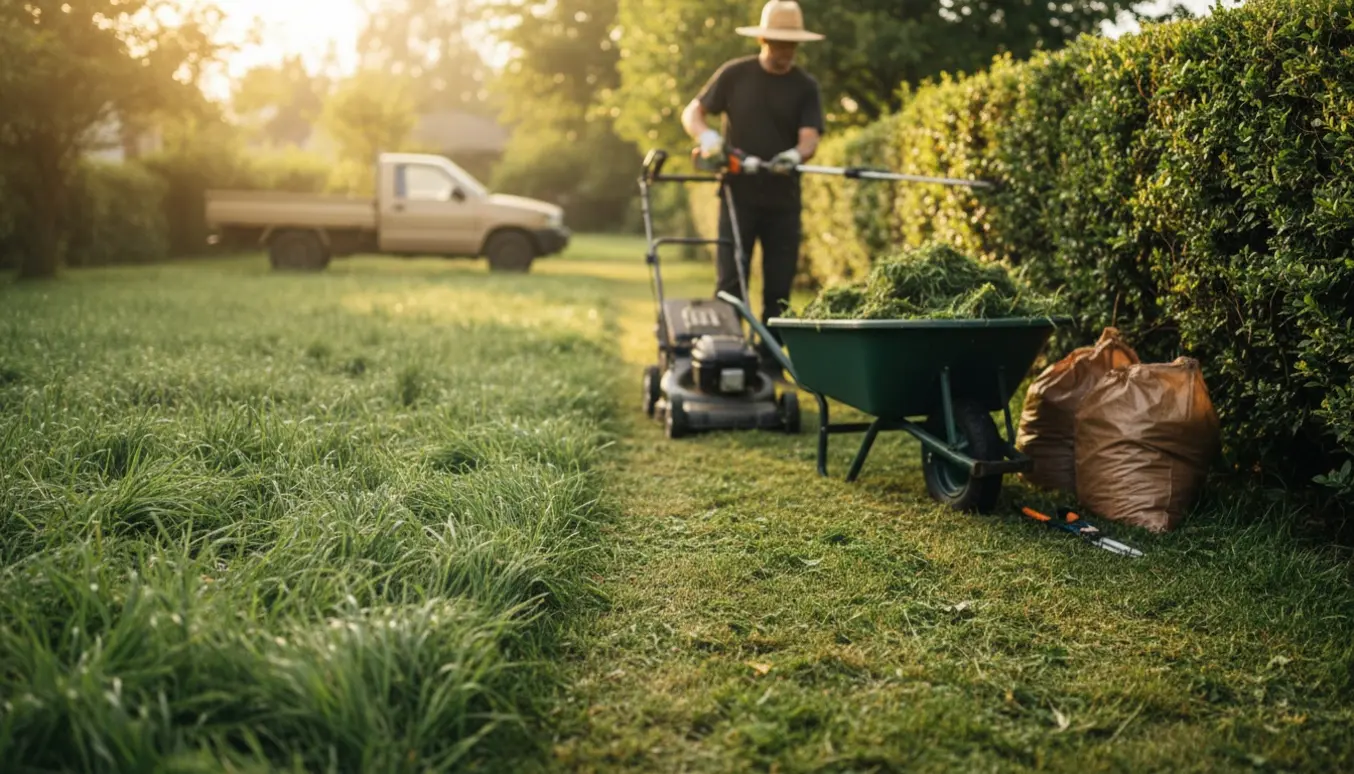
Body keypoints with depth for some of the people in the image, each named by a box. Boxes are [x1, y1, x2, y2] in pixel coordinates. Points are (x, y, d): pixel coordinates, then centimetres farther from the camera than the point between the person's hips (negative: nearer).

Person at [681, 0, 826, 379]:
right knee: (729, 285, -4)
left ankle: (769, 367, 14)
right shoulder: (734, 74, 1)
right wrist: (706, 135, -20)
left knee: (778, 290, 5)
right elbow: (692, 113, 3)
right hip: (739, 196, -1)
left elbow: (810, 137, -9)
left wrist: (795, 155, -33)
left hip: (783, 202, 2)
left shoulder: (806, 86, 3)